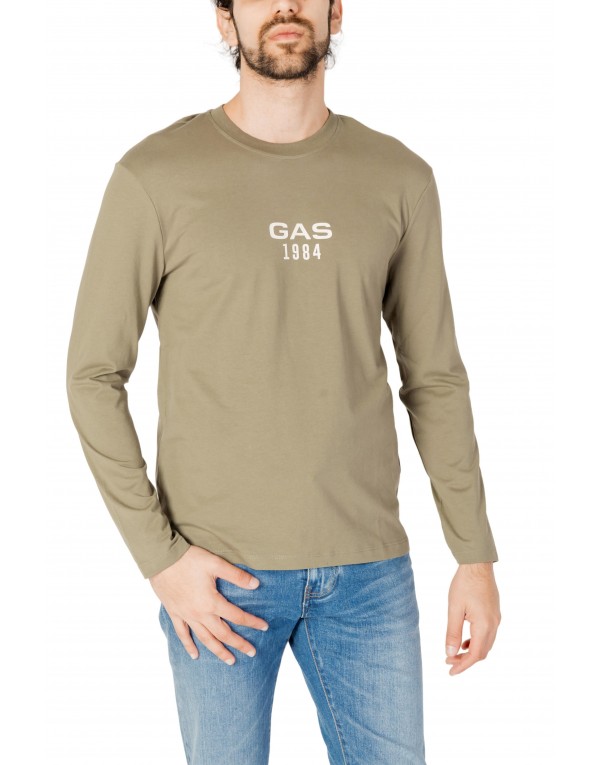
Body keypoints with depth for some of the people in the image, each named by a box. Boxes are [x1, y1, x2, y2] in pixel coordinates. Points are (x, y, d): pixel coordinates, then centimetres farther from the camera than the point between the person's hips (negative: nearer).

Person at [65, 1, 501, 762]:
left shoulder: (400, 179, 2)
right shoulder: (153, 177, -7)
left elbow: (433, 376, 7)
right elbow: (94, 376, -3)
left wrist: (475, 555, 3)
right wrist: (159, 558, -11)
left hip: (366, 564, 3)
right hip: (218, 569, -2)